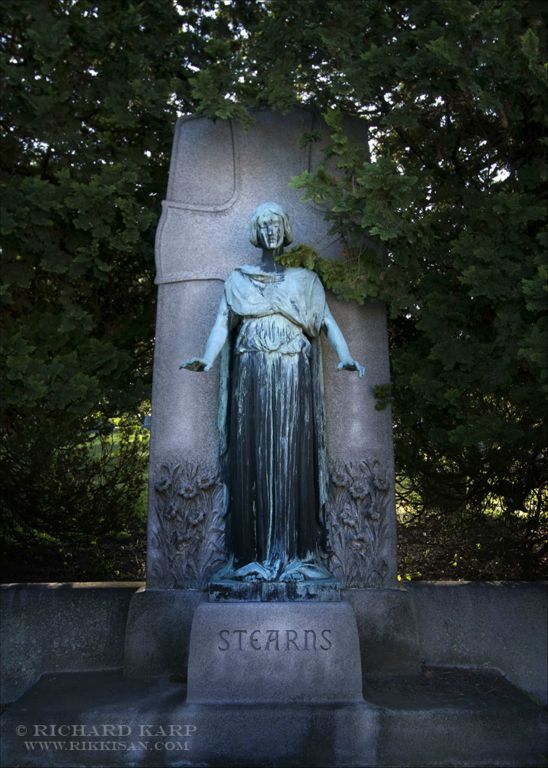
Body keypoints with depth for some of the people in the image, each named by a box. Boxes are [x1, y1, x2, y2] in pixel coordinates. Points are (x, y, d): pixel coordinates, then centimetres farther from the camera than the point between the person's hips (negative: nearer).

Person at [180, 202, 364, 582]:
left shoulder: (305, 279, 17)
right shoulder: (238, 280, 17)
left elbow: (327, 320, 5)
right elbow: (222, 324, 5)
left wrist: (346, 356, -14)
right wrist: (206, 360, -14)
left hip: (294, 379, 0)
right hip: (251, 378, 0)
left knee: (293, 459, -4)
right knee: (252, 459, -5)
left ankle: (295, 553, -1)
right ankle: (255, 554, -2)